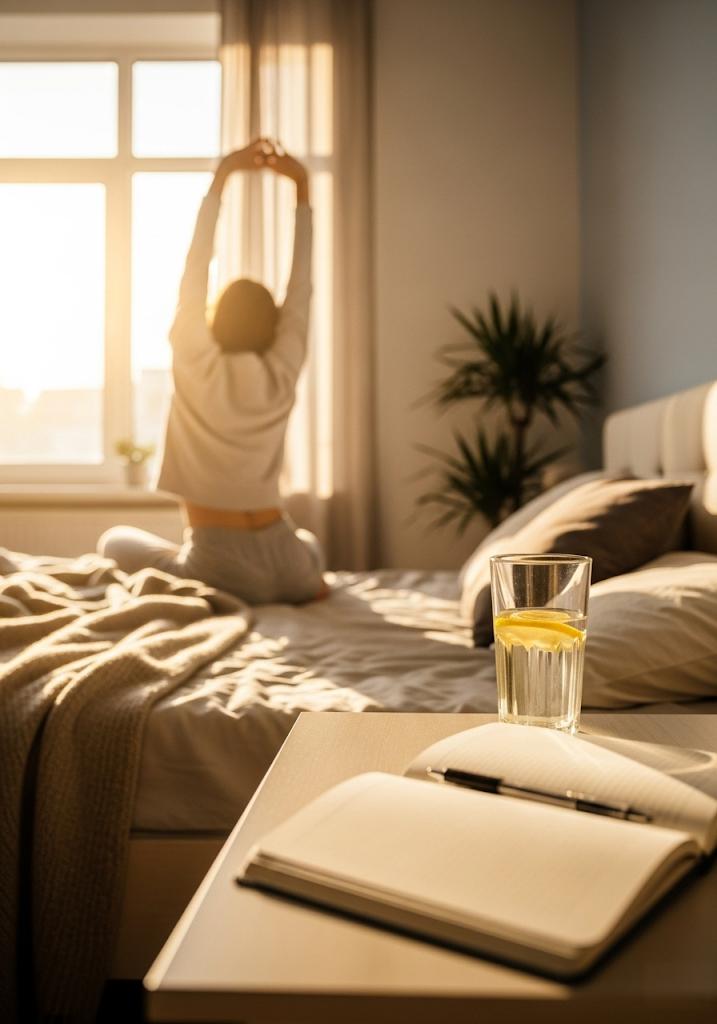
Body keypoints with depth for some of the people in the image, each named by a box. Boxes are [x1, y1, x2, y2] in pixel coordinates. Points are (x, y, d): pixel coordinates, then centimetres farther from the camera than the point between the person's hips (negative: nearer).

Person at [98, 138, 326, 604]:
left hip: (220, 568, -3)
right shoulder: (282, 374, -2)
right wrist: (301, 187, 4)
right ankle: (306, 584, 10)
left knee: (116, 540, 22)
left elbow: (195, 268, -5)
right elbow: (301, 285, 4)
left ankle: (199, 584, 5)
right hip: (286, 568, 3)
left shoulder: (197, 369, -9)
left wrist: (222, 176, -3)